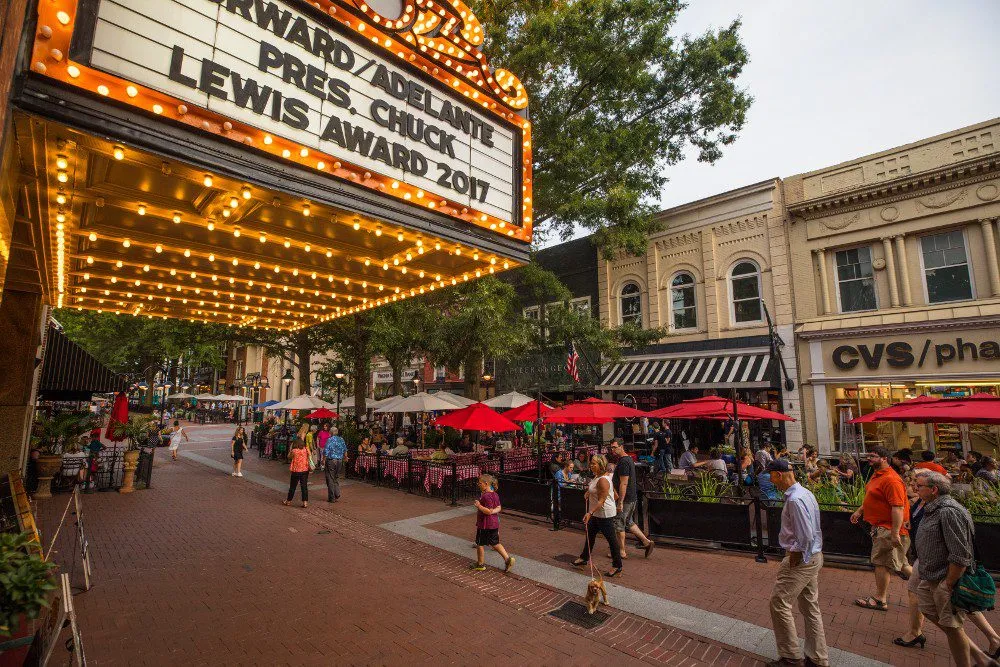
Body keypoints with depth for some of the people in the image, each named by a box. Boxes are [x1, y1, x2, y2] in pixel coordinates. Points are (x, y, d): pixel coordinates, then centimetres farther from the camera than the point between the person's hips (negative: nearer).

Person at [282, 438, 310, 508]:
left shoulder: (294, 451, -14)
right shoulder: (306, 450, -5)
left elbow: (289, 457, 2)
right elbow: (309, 458, 2)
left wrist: (290, 448, 4)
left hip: (296, 471, -2)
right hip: (305, 470, 2)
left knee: (292, 487, 14)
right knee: (304, 486, 5)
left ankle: (288, 501, 30)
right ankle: (305, 502, 5)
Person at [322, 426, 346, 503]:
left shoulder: (329, 440, -11)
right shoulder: (341, 439, 4)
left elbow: (326, 452, -14)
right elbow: (345, 450, 13)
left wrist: (323, 460, -3)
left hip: (331, 460, -5)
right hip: (340, 461, 5)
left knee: (330, 479, 4)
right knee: (337, 478, 19)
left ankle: (332, 498, 9)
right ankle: (337, 495, 18)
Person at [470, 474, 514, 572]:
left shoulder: (486, 496, -23)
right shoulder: (495, 495, 6)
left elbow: (489, 511, -27)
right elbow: (499, 508, 9)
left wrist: (479, 506, -20)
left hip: (484, 524, -8)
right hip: (494, 524, 9)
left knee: (480, 544, 10)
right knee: (495, 543, 18)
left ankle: (480, 564, 23)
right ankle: (508, 558, 9)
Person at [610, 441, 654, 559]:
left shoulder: (623, 462, -21)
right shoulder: (628, 459, 12)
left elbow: (623, 484, -24)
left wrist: (620, 502, -23)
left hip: (625, 499, -10)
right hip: (632, 498, 10)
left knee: (619, 524, 3)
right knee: (629, 522, 21)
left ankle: (622, 552, 12)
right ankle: (646, 542, 21)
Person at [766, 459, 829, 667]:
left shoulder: (795, 499, -26)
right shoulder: (806, 493, 6)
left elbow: (805, 537, -27)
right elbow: (810, 530, 14)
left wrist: (794, 558, -14)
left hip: (801, 559, -10)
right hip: (814, 556, 10)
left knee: (779, 603, 2)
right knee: (810, 607, 19)